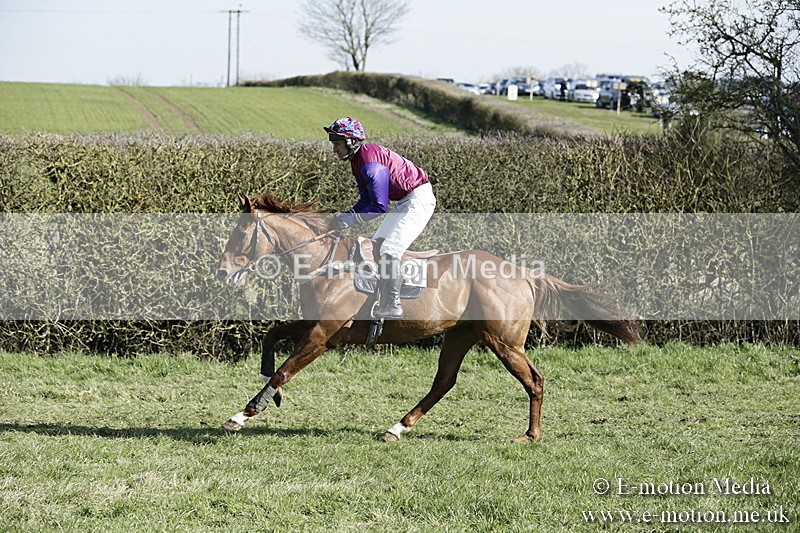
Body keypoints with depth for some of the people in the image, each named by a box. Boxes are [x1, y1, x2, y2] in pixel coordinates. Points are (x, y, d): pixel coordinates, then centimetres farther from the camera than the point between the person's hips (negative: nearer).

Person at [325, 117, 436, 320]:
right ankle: (381, 301, 14)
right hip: (403, 202, 11)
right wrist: (345, 216, -4)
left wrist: (351, 219, -24)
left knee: (389, 251, -17)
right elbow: (367, 199, 10)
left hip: (419, 199, -11)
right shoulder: (357, 160, 6)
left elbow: (379, 207, -28)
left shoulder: (371, 164, -27)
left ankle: (392, 307, -11)